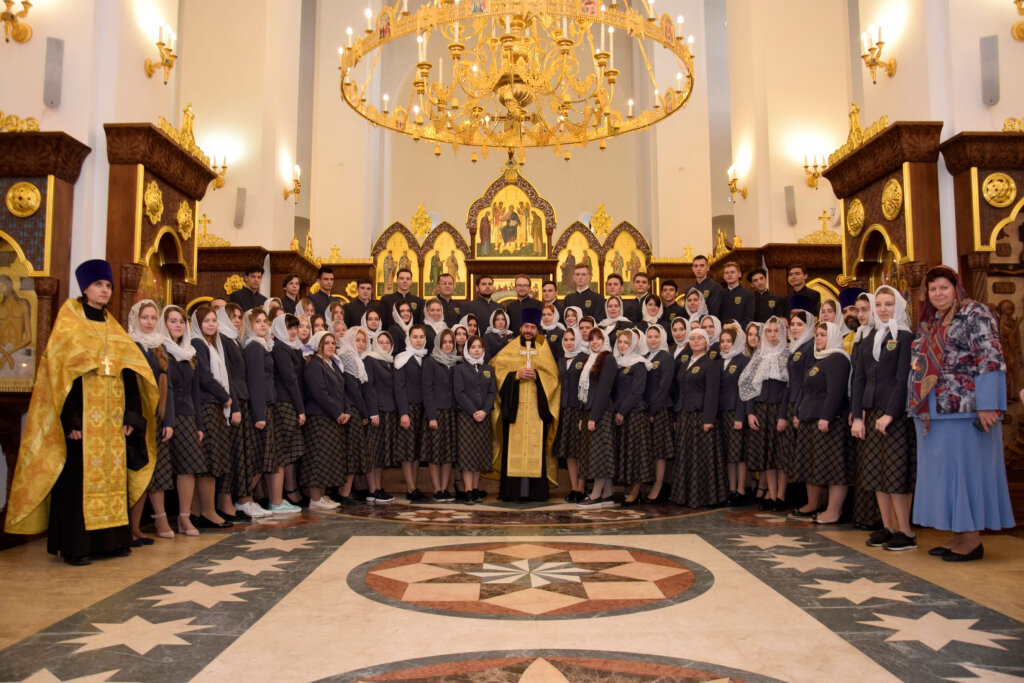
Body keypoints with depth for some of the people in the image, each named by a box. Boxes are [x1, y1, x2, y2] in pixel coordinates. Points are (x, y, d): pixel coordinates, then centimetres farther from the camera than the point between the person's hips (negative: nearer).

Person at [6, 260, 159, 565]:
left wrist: (131, 414, 0)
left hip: (112, 419, 6)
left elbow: (129, 373, 10)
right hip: (83, 417, -5)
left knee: (112, 476, 7)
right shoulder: (69, 323, -1)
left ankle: (110, 539, 14)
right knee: (79, 478, -4)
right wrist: (71, 420, -17)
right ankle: (74, 545, 3)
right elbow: (62, 371, -9)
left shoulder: (113, 328, 15)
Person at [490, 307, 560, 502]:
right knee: (514, 446, -5)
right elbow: (499, 371, 2)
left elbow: (553, 376, 7)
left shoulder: (543, 350, 13)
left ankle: (535, 490, 1)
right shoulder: (509, 349, 10)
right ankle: (512, 490, -2)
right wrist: (517, 374, -12)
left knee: (535, 446, -2)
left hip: (537, 406, 1)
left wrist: (537, 376, -10)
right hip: (514, 405, -1)